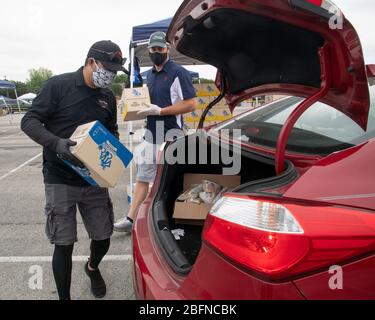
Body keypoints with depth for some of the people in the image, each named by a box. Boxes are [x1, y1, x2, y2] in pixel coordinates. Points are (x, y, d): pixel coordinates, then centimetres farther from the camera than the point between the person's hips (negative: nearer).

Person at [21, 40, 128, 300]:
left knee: (103, 237, 11)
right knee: (64, 244, -1)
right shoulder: (58, 85, -8)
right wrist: (56, 143, -27)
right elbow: (29, 121, -9)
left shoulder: (108, 97, 7)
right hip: (60, 180, -4)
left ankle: (92, 268, 45)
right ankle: (64, 297, 20)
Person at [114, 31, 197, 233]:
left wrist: (160, 111, -20)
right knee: (142, 178, 11)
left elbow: (191, 103, -16)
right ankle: (130, 219, 18)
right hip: (151, 135, 8)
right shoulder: (150, 75, 16)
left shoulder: (178, 73, -10)